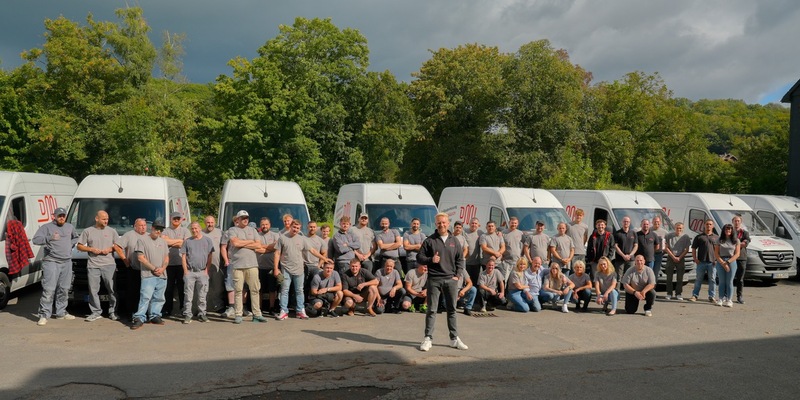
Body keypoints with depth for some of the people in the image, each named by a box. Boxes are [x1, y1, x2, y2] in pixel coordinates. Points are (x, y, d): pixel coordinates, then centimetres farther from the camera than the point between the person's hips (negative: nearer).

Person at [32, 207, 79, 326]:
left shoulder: (70, 227, 17)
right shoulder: (46, 227, -1)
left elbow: (76, 238, 34)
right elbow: (35, 240, -14)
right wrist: (49, 238, -29)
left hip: (67, 262, 6)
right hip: (51, 262, -6)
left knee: (64, 289, 11)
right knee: (49, 289, -12)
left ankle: (61, 313, 21)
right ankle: (44, 315, -9)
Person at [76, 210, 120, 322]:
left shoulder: (111, 231, 12)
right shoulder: (88, 231, 10)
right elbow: (79, 246, 10)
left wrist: (110, 249, -5)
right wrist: (91, 249, -5)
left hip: (109, 265, 0)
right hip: (93, 265, 0)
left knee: (112, 289, -2)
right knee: (93, 290, 0)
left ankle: (112, 312, 7)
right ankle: (96, 312, 8)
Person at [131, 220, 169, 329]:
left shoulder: (163, 242, 18)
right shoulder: (143, 240, 0)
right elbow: (140, 258, -7)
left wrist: (162, 268, -3)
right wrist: (153, 268, -10)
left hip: (162, 275, 6)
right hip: (148, 275, -6)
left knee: (159, 298, 8)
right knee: (145, 296, -14)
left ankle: (155, 316, 17)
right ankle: (139, 318, -13)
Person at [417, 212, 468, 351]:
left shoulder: (454, 241, 8)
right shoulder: (429, 240, 0)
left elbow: (460, 259, 13)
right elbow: (419, 257, 2)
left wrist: (458, 275, 2)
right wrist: (430, 260, -15)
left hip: (451, 279, 3)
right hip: (434, 280, -2)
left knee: (452, 310, 8)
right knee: (431, 310, 1)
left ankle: (454, 339, 17)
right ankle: (428, 338, 8)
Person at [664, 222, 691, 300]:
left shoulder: (685, 237, 0)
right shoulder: (669, 235, -1)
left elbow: (686, 249, 2)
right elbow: (666, 248, 0)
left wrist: (679, 257, -8)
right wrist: (673, 257, -7)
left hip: (680, 259, 0)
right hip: (670, 258, 0)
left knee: (680, 278, 1)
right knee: (669, 277, 1)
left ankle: (678, 294, 8)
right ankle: (669, 294, 8)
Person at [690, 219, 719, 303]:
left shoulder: (716, 237, 11)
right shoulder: (699, 237, 7)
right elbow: (693, 249, 6)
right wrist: (695, 259, -5)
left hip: (712, 262, 1)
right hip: (701, 262, -1)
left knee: (712, 280, 5)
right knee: (698, 279, 3)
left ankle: (711, 296, 12)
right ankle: (695, 295, 7)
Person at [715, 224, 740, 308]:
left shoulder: (736, 241, 5)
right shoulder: (719, 241, 5)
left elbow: (737, 254, 0)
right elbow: (716, 254, 2)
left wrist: (728, 262, -10)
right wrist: (723, 263, -9)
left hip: (731, 262, -1)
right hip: (720, 262, 1)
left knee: (729, 282, -1)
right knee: (721, 282, 2)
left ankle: (729, 300, 1)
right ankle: (721, 299, 6)